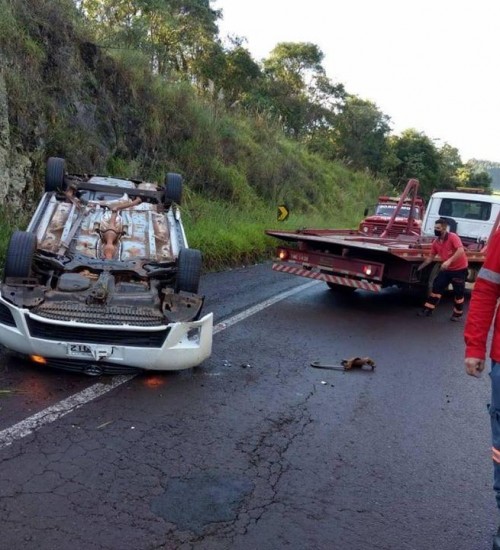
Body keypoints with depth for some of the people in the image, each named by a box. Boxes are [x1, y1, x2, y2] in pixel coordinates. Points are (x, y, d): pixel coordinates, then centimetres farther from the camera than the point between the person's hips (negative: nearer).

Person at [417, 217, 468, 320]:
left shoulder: (453, 237, -20)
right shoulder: (436, 242, 1)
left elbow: (461, 251, -31)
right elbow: (431, 257, 9)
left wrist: (449, 261, -39)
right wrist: (420, 267, 5)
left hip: (459, 269, -6)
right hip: (447, 269, 6)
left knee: (458, 292, 3)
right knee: (436, 287, 4)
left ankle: (458, 314, 18)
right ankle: (428, 309, 10)